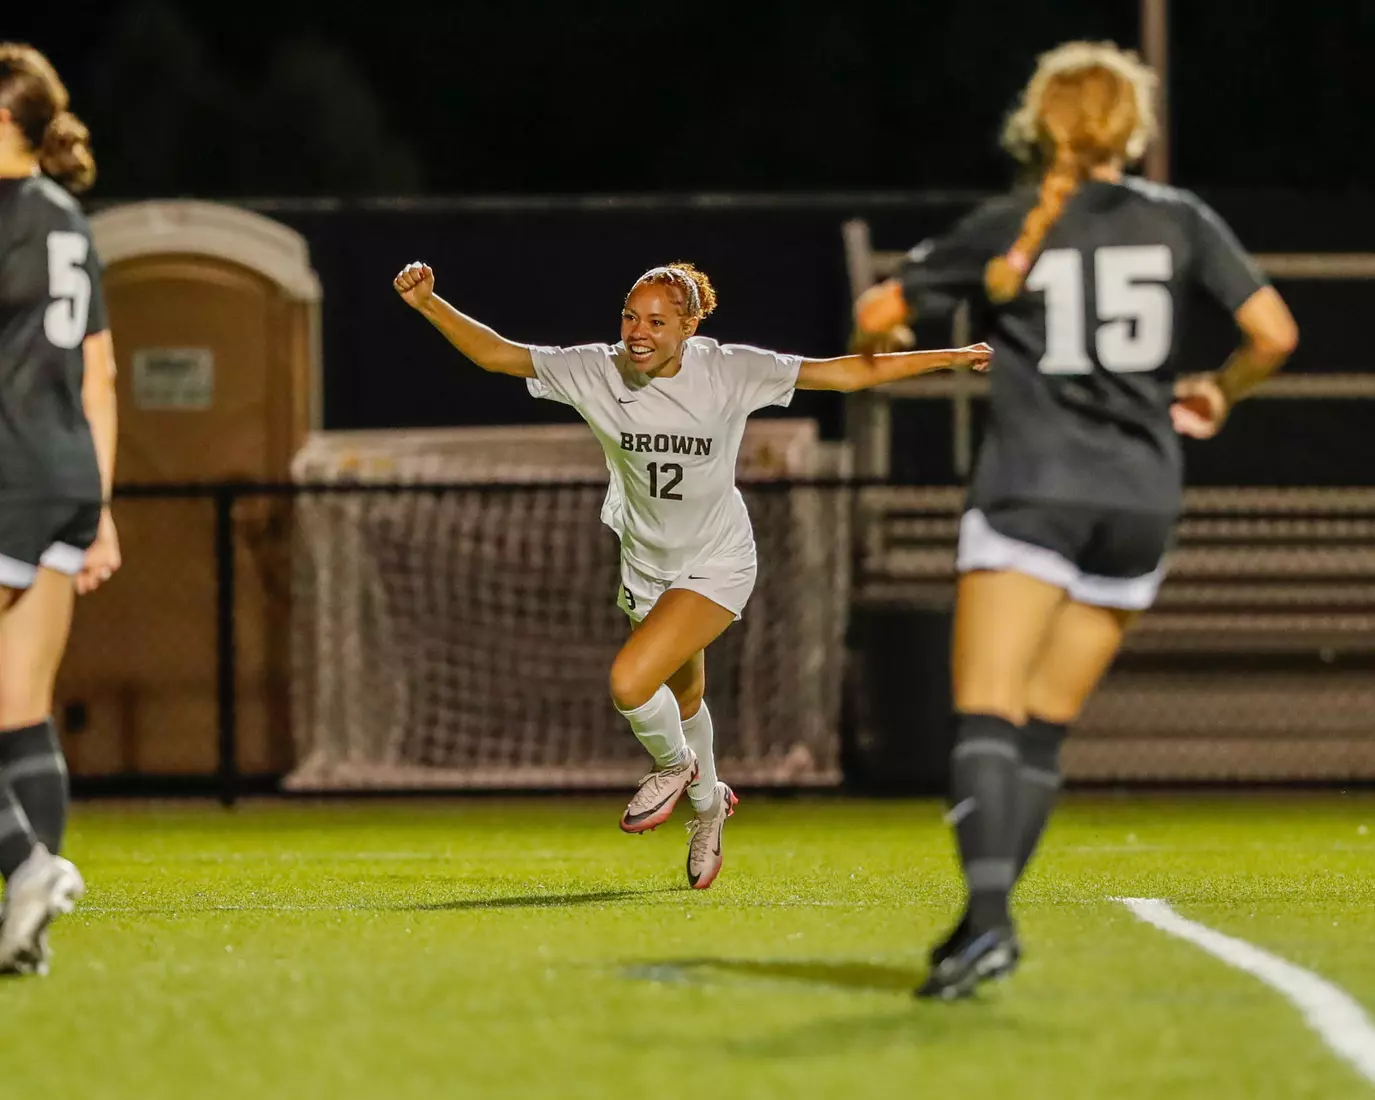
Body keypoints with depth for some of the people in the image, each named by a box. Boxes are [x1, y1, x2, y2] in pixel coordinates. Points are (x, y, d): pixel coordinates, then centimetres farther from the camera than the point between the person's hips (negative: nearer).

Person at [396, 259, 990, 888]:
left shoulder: (730, 373, -20)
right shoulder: (595, 372, -15)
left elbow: (845, 373, -13)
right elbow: (495, 353, -17)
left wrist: (950, 359, -14)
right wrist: (428, 304, -33)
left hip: (716, 569, -4)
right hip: (646, 569, 4)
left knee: (629, 682, -24)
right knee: (683, 699, 23)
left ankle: (675, 764, 9)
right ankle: (707, 802, 53)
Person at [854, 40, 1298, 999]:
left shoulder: (1006, 229, 2)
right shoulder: (1181, 220, 6)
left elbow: (875, 316, 6)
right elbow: (1274, 333, 0)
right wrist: (1218, 395, 19)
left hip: (1032, 494, -3)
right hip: (1142, 498, 3)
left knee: (986, 714, -10)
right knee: (1046, 724, 12)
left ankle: (987, 911, -30)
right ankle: (987, 922, 9)